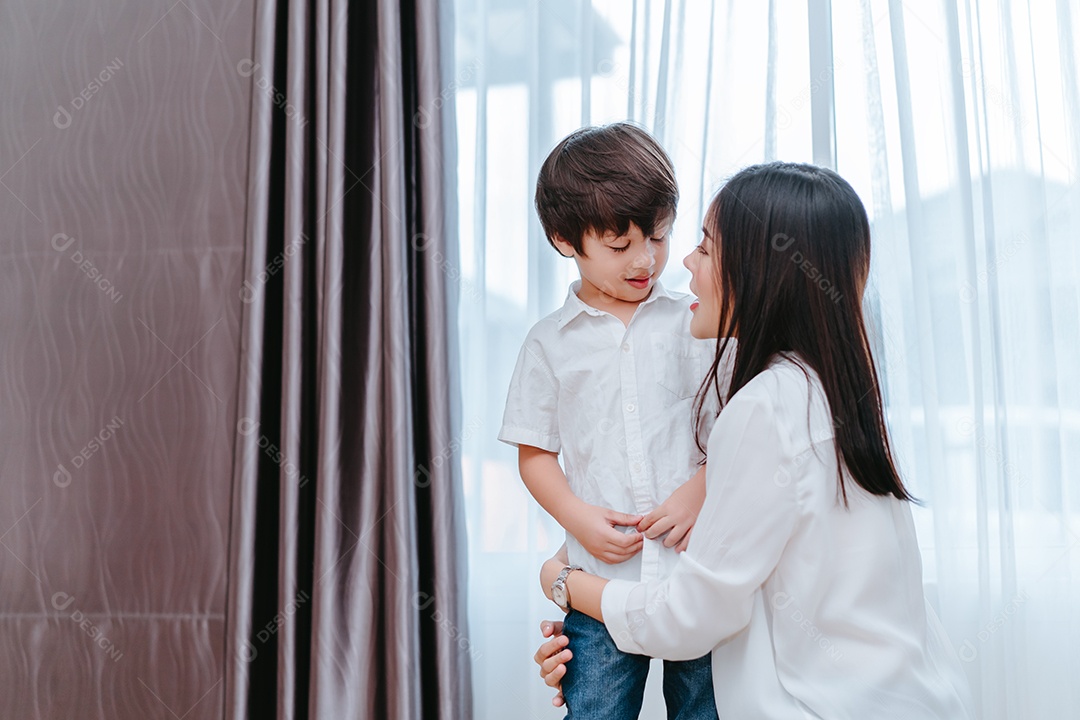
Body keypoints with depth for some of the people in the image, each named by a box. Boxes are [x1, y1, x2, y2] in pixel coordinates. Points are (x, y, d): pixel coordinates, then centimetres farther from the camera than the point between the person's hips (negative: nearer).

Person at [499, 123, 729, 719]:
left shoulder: (694, 323, 5)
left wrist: (699, 490, -11)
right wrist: (578, 517, -8)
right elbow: (535, 454, 7)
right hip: (602, 578, 0)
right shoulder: (550, 341, 6)